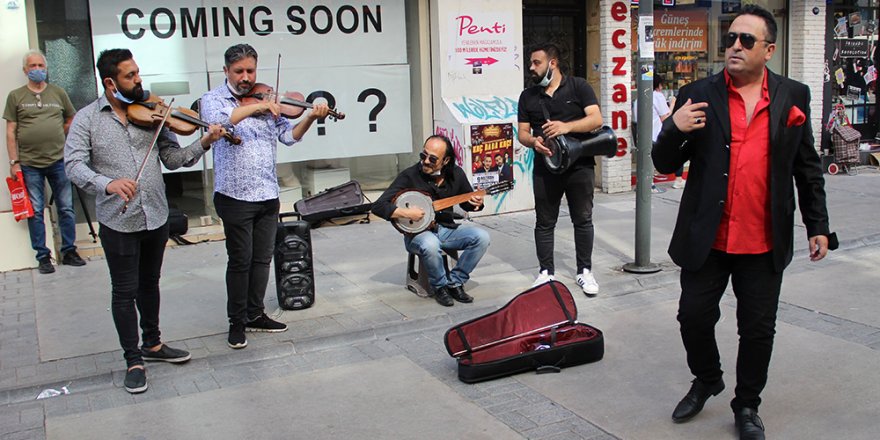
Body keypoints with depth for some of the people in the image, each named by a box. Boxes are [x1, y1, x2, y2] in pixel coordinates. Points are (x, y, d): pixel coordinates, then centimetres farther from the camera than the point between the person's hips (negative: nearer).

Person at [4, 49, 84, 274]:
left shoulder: (58, 93, 7)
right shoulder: (15, 96, 2)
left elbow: (71, 119, 20)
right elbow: (11, 132, 1)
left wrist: (58, 137, 10)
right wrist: (14, 162, -4)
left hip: (58, 161, 2)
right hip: (29, 164, -1)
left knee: (66, 209, 7)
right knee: (35, 211, 4)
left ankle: (69, 251, 18)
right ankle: (43, 256, 12)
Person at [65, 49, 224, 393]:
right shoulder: (87, 119, -5)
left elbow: (172, 158, 1)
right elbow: (73, 165, -16)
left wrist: (203, 144, -16)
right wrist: (107, 183, -34)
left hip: (156, 218, 4)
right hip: (118, 223, -4)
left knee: (149, 283, 19)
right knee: (125, 292, 4)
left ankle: (152, 344, 37)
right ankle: (134, 361, 17)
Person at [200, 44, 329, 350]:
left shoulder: (266, 99, 12)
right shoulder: (214, 99, -2)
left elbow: (288, 135, 8)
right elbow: (216, 120, -25)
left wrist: (310, 118, -8)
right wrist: (255, 107, -27)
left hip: (268, 195, 5)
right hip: (236, 196, -5)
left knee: (262, 259, 12)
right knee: (240, 261, 1)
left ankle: (255, 315, 26)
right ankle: (237, 322, 15)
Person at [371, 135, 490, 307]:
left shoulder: (456, 174, -1)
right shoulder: (410, 176, -14)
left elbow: (467, 203, 15)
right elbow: (378, 206, -16)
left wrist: (476, 203, -9)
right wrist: (406, 213, -29)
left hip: (447, 230, 5)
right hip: (419, 233, -4)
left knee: (482, 236, -20)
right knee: (430, 245, -39)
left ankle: (455, 283, -5)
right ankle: (440, 286, -10)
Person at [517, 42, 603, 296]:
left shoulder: (578, 87, 1)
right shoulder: (528, 96, 10)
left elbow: (596, 119, -9)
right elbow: (522, 133, 9)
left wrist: (567, 126, -25)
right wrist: (533, 142, -15)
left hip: (579, 165, -2)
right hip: (545, 168, 3)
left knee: (583, 219, 5)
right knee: (544, 222, 6)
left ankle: (585, 271, 16)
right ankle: (546, 272, 17)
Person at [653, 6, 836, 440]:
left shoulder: (793, 97, 4)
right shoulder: (698, 95, 0)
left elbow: (808, 169, 9)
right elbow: (664, 164, 1)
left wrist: (817, 226, 7)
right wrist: (675, 130, -18)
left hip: (764, 243, 0)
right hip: (707, 238, 0)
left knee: (758, 328, 9)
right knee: (694, 317, 8)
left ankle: (747, 405, 30)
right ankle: (706, 381, 37)